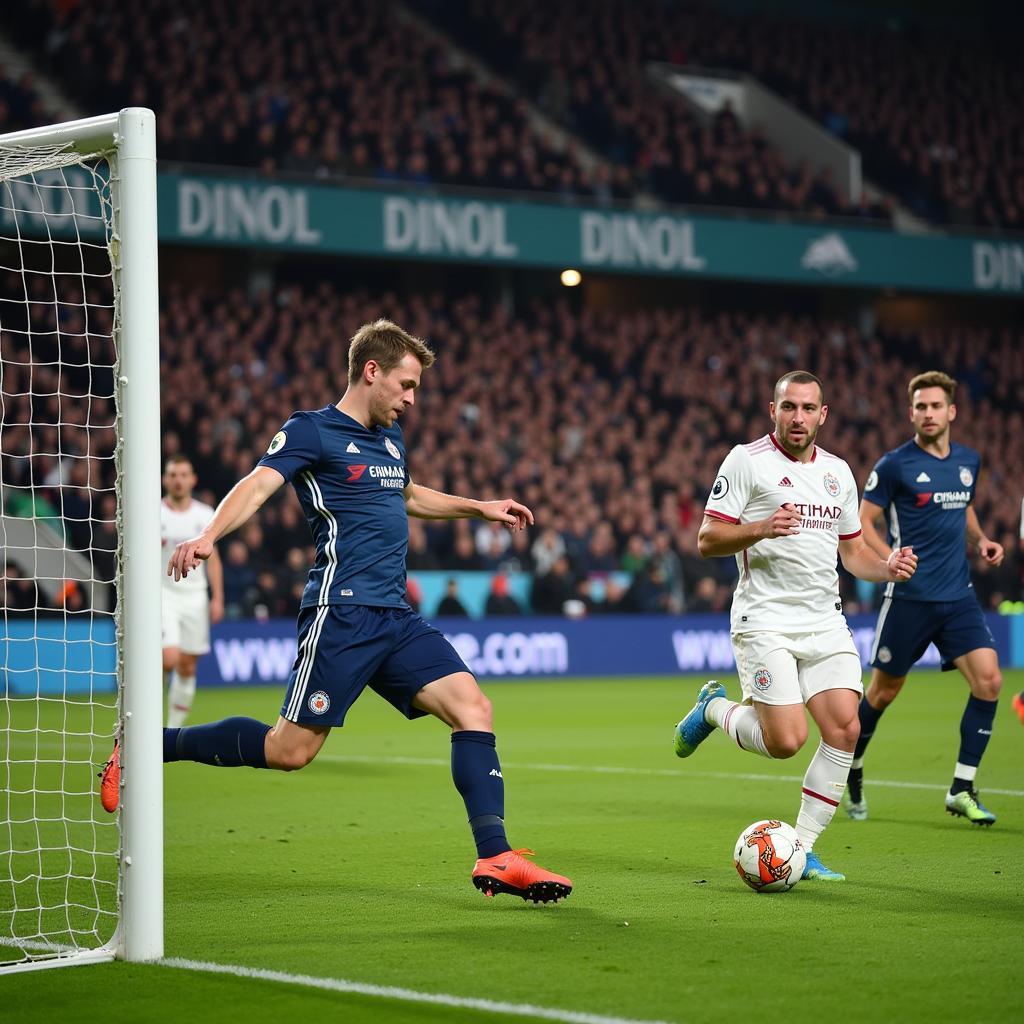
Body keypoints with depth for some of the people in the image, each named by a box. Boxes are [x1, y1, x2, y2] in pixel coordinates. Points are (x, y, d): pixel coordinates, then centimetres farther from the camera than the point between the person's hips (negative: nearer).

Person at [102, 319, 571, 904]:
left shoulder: (391, 438, 20)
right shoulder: (312, 432, -5)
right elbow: (257, 486, -21)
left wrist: (480, 508, 42)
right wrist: (208, 537, -38)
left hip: (396, 616, 8)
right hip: (342, 613, -8)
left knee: (472, 708, -7)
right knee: (291, 750, -8)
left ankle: (495, 858, -8)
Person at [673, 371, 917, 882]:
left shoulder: (837, 471, 15)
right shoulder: (747, 460, -4)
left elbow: (853, 551, 22)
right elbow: (707, 540, -7)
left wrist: (887, 567, 0)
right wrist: (762, 528, -24)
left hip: (825, 622, 6)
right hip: (764, 622, -6)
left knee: (844, 729, -10)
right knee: (786, 740, -16)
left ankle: (801, 849, 2)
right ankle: (715, 709, 17)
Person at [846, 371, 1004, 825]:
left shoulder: (969, 460, 9)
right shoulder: (895, 464, -8)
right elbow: (861, 520, -4)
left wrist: (980, 539, 8)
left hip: (959, 596, 4)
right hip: (910, 598, -4)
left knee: (988, 681, -11)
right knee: (884, 692, 6)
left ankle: (962, 790, -3)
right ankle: (851, 767, 31)